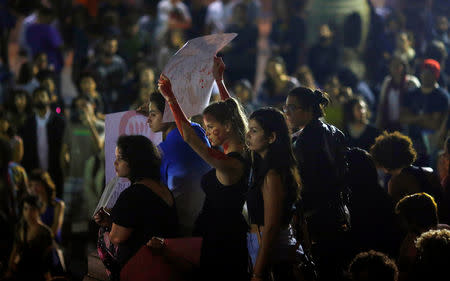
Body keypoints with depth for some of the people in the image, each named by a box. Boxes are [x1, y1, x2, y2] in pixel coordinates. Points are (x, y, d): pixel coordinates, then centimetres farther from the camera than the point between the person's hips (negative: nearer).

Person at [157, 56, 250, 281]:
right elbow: (230, 111, 18)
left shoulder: (229, 164, -24)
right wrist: (219, 79, 27)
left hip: (217, 239, -9)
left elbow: (188, 136, -27)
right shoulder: (243, 152, 2)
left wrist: (170, 98, -25)